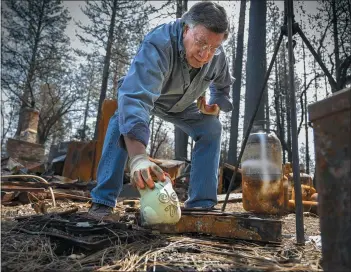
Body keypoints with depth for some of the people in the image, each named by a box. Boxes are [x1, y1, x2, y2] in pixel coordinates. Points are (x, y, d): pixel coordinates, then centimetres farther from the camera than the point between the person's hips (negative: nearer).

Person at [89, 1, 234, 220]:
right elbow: (135, 98, -58)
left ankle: (201, 204, -9)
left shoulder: (218, 57, -21)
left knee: (212, 129, -14)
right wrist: (138, 157, -70)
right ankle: (103, 201, -23)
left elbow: (223, 84, 4)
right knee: (124, 120, -33)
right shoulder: (158, 45, -42)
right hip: (142, 93, -4)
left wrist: (216, 105, -16)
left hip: (182, 105, 4)